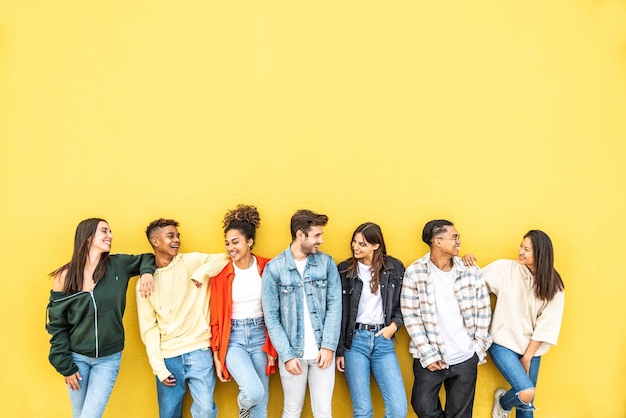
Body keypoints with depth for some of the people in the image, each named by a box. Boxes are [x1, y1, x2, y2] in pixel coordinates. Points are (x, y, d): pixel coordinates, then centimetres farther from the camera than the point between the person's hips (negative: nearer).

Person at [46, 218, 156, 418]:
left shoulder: (119, 265, -4)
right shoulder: (65, 276, -7)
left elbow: (146, 258, 14)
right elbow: (57, 324, -3)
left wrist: (147, 272, -9)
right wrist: (65, 366, -5)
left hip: (109, 358, 0)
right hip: (76, 357, 0)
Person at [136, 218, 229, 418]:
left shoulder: (191, 262, 0)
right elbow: (148, 328, 4)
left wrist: (202, 273, -22)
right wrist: (158, 367, -2)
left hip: (199, 351, -2)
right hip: (168, 357, 2)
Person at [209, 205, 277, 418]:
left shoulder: (267, 268, -4)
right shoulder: (221, 273, -5)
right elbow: (216, 318, 0)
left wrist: (273, 347, -3)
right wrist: (216, 356, 1)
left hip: (260, 336, 2)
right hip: (233, 339, -1)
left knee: (261, 400, 7)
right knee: (253, 392, -19)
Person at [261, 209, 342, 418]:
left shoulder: (327, 263, -1)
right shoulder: (274, 268, -7)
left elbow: (334, 305, -2)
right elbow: (271, 317, -6)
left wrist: (328, 346, -10)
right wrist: (287, 354, -10)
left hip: (322, 350, 1)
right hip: (292, 352, -1)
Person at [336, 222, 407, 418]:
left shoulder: (394, 267, 3)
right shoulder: (344, 270, 0)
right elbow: (338, 314, 1)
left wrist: (394, 324, -6)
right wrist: (339, 350, 0)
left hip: (383, 341, 2)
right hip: (354, 341, -1)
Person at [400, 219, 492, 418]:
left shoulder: (471, 271, 0)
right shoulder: (414, 273, -8)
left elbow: (483, 310, 6)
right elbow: (410, 316, -8)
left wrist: (479, 347, 1)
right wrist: (427, 355, -10)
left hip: (465, 358, 2)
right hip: (430, 357, -2)